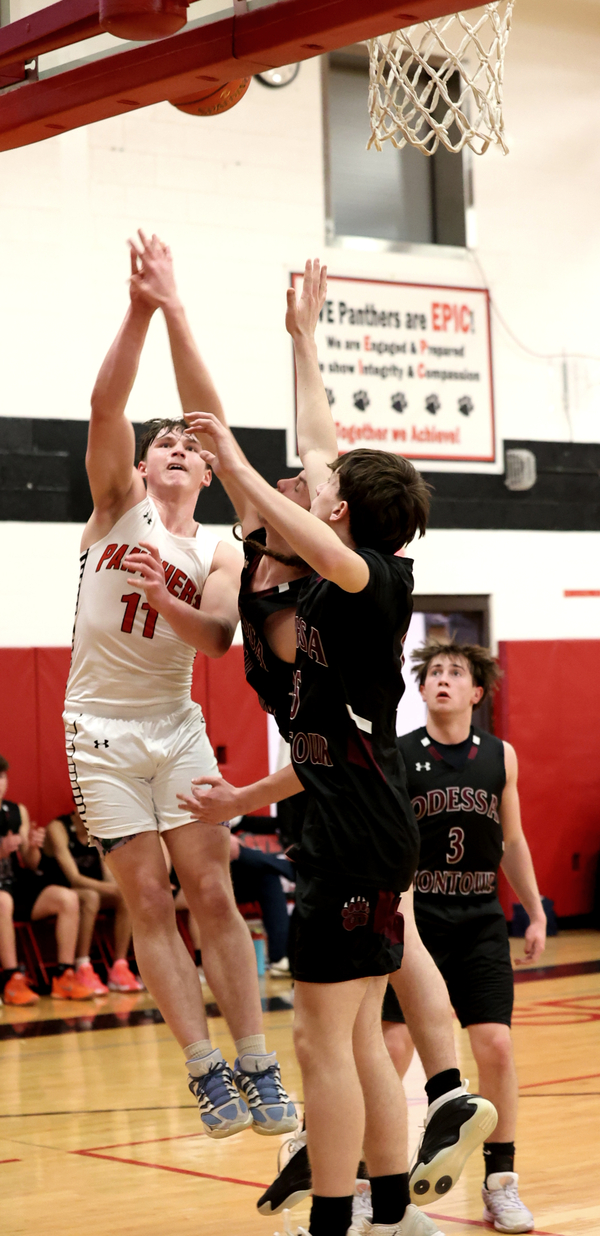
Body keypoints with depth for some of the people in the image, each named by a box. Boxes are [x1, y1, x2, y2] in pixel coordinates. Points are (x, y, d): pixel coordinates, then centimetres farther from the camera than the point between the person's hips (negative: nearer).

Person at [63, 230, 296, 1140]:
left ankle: (257, 1068, -1)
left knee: (213, 892, -3)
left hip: (177, 725, 2)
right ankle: (206, 1071, 0)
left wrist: (162, 598, -28)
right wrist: (142, 310, -25)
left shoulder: (219, 558, 6)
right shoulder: (118, 506, 0)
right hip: (103, 729, -2)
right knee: (150, 904, -3)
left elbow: (217, 639, -11)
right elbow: (106, 403, -15)